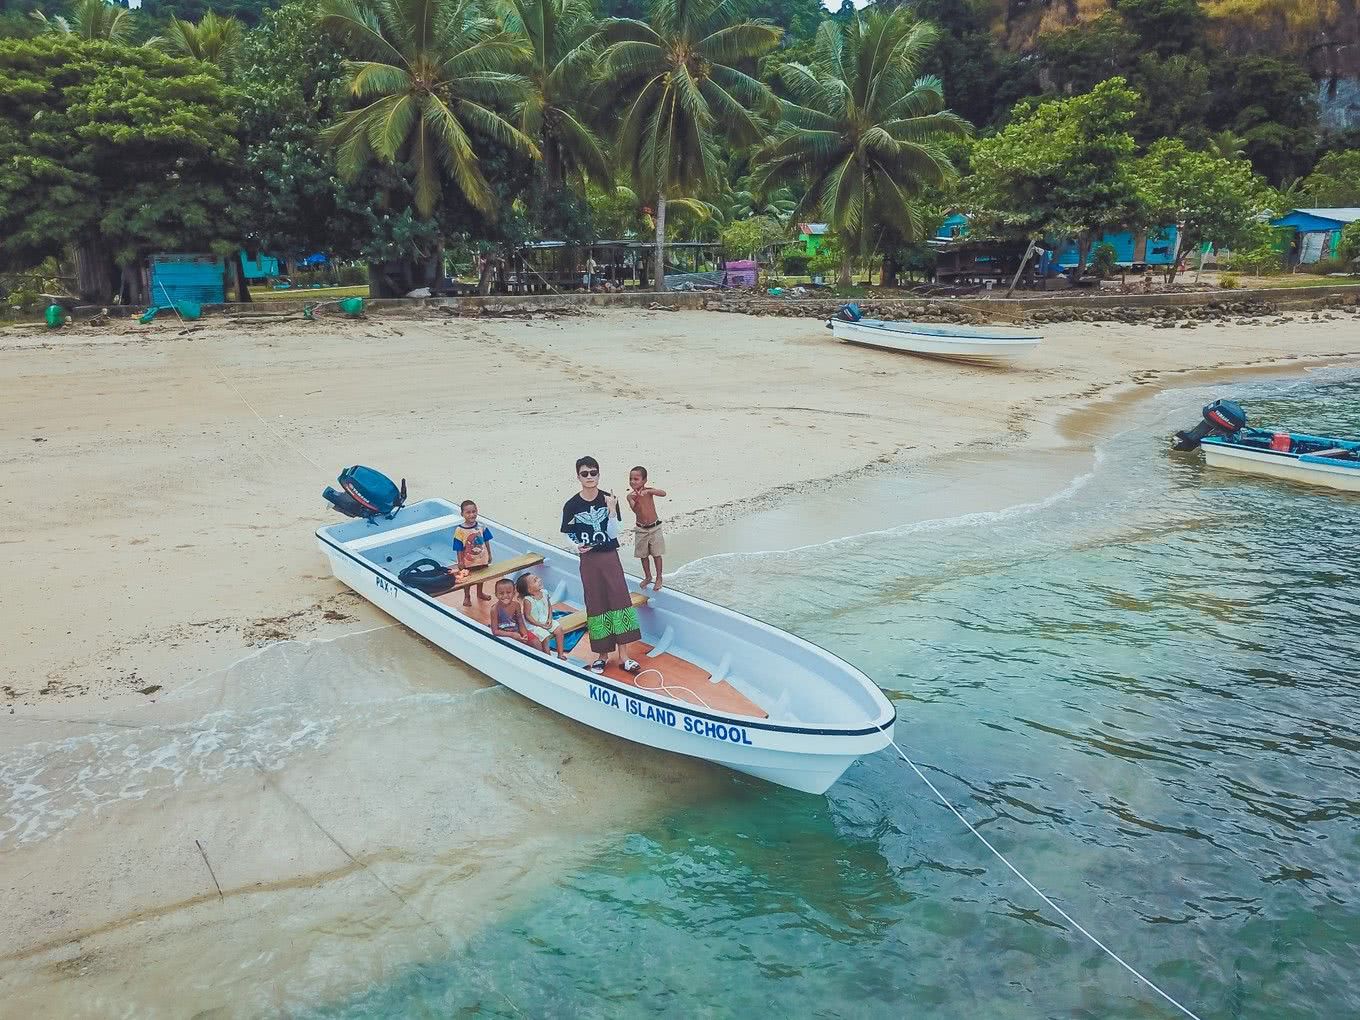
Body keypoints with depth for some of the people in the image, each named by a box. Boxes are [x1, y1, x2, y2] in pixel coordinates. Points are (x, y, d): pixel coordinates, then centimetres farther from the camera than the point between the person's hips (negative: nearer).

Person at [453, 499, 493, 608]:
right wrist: (460, 562, -12)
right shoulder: (459, 530, -21)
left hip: (482, 558, 4)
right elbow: (459, 548, -15)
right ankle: (467, 597, 39)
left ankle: (480, 593, 49)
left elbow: (486, 541, 1)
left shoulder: (481, 526, -11)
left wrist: (489, 555, 6)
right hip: (468, 561, -3)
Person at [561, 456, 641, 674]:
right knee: (596, 606, 5)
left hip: (610, 557, 0)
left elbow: (613, 534, -6)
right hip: (588, 560, 0)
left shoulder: (609, 500, -5)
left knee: (620, 600, -6)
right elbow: (567, 535, 4)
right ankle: (602, 654, 18)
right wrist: (576, 546, -17)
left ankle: (623, 656, 0)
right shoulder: (571, 506, -5)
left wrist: (612, 510, -19)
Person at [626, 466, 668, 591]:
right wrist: (634, 499, -42)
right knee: (643, 555, 12)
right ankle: (648, 577, 30)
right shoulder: (630, 495, -10)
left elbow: (663, 493, -29)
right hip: (641, 529, 2)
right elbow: (636, 510, -24)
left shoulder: (648, 490, -12)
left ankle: (659, 578, 20)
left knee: (657, 554, 6)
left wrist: (648, 491, -43)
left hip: (654, 528, -2)